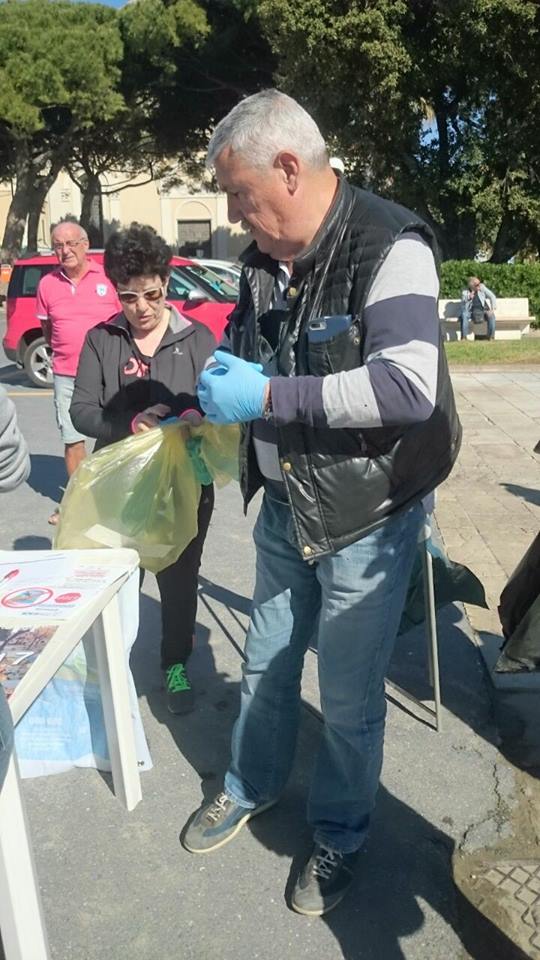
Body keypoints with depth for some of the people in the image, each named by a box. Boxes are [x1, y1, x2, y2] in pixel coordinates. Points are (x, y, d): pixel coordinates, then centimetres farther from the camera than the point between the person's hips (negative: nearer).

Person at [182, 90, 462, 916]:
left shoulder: (389, 245, -18)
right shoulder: (265, 258, 4)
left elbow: (410, 387, -30)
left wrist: (269, 395, -28)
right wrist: (219, 389, -1)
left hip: (366, 518, -6)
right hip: (285, 506, 7)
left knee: (349, 699, 9)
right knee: (266, 666, 21)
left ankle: (340, 836, 36)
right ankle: (252, 787, 47)